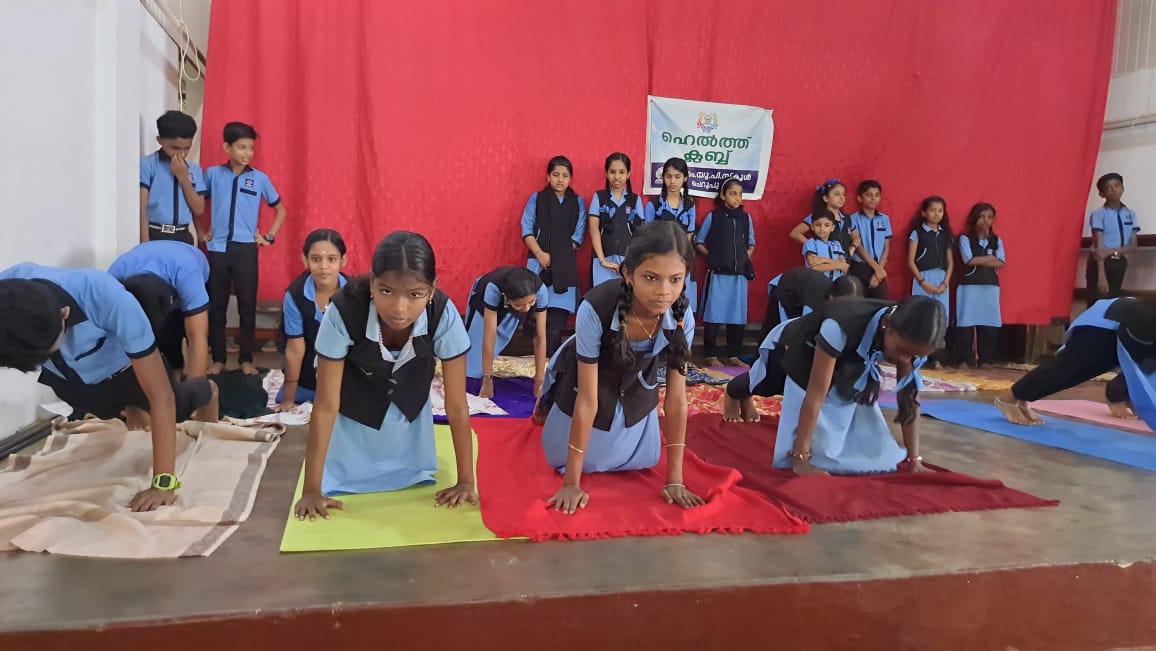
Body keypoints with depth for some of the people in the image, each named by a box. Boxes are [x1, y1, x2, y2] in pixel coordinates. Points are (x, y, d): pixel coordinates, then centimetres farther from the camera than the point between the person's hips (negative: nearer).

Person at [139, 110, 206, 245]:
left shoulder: (194, 170, 11)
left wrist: (184, 178, -4)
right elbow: (142, 208, -7)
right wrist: (145, 243, -13)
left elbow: (199, 210, 4)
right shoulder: (147, 165, -3)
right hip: (155, 237, -4)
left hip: (183, 238, 4)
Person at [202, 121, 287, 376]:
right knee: (216, 307, 6)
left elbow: (280, 210, 11)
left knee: (247, 307, 3)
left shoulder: (260, 179, 1)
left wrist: (269, 237, 4)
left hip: (246, 249, 0)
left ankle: (246, 359, 13)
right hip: (217, 249, 1)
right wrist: (201, 231, 7)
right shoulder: (213, 174, 1)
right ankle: (218, 359, 17)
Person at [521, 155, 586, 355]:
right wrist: (540, 254, -13)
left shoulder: (578, 202, 9)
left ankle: (552, 353, -2)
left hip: (566, 264, 1)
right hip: (539, 262, -1)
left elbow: (578, 235, 3)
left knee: (559, 310, -7)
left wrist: (557, 255, -7)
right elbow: (527, 230, 0)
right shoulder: (536, 199, 7)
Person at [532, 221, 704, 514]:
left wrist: (674, 479, -18)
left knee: (641, 461, 23)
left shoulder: (682, 315, -30)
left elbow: (676, 396, -20)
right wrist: (572, 483, -28)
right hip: (588, 384, -3)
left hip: (636, 390, 3)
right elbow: (588, 398, -34)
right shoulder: (595, 309, -41)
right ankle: (549, 402, 39)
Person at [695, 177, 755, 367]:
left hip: (739, 274, 3)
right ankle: (711, 355, 8)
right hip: (717, 273, -3)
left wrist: (746, 257, 3)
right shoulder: (713, 217, -1)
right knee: (714, 314, -1)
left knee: (737, 315, 6)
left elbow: (751, 243, 19)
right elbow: (698, 242, 6)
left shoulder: (746, 218, 8)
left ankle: (734, 355, 16)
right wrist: (712, 256, -3)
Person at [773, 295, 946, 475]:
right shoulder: (840, 327, -41)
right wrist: (800, 459, -36)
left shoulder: (909, 340, -23)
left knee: (873, 449, -1)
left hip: (853, 376, 5)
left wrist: (914, 460, -14)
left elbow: (910, 399, -14)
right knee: (816, 451, -16)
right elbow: (816, 393, -38)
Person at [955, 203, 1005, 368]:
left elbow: (1000, 263, -2)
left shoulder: (997, 240, 12)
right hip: (969, 285, -3)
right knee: (966, 321, -5)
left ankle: (985, 359, 9)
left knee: (989, 322, 1)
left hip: (990, 286, 3)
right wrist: (990, 258, -4)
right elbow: (969, 260, -12)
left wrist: (978, 261, -9)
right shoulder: (965, 238, 1)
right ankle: (965, 359, 1)